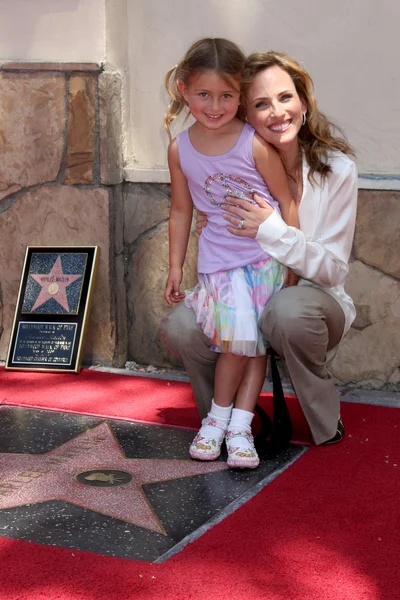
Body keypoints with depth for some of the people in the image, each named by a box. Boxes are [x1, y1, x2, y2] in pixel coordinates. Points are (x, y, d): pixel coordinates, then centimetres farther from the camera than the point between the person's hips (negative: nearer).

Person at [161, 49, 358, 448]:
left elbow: (333, 268, -13)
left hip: (313, 300, -2)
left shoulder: (336, 169, -13)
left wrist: (272, 231, -27)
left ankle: (326, 425, -11)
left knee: (288, 309, -39)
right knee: (181, 327, -26)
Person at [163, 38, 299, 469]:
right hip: (220, 259, 1)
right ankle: (218, 418, 8)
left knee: (255, 341, 2)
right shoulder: (180, 150, -4)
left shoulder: (255, 144, -13)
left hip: (268, 257, 0)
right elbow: (181, 211, 8)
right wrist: (175, 268, 9)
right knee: (239, 338, -11)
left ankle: (240, 425, 9)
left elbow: (286, 201, -5)